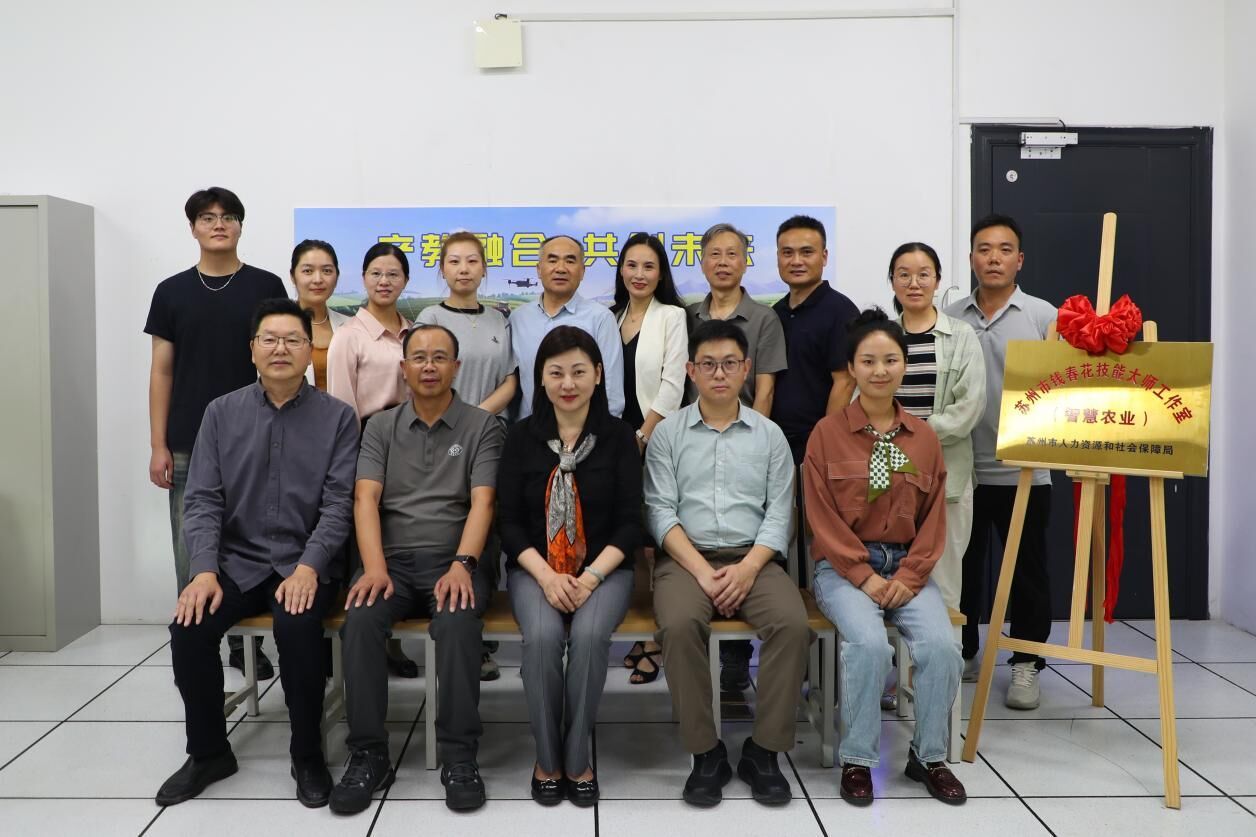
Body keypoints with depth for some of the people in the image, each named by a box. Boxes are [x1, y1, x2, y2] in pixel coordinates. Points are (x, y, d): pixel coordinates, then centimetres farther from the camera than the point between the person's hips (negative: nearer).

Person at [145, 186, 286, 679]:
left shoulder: (265, 287, 3)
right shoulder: (172, 292, 6)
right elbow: (162, 371, 6)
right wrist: (158, 445, 0)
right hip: (188, 447, 1)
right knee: (191, 549, 5)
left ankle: (245, 643, 19)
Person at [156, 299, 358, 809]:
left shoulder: (337, 417, 0)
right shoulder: (221, 413, 7)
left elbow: (339, 504, -6)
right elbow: (202, 500, 2)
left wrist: (308, 567, -21)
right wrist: (204, 570, -13)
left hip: (303, 564, -3)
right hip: (237, 562, 3)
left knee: (296, 625, -31)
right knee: (188, 627, -22)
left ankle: (308, 755, -8)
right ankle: (208, 752, 4)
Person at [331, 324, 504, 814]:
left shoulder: (482, 426, 5)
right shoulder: (380, 426, 12)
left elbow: (481, 502, -5)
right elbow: (365, 499, 0)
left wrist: (462, 564, -21)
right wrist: (375, 567, -16)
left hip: (453, 560, -2)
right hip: (394, 559, 2)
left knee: (458, 622, -33)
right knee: (359, 619, -29)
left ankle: (459, 756, -21)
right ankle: (368, 754, -15)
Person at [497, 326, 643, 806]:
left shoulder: (618, 436, 2)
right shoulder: (523, 437, 5)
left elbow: (629, 522, -1)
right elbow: (509, 520, 2)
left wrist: (590, 577, -15)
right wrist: (546, 576, -14)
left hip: (604, 568, 0)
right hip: (535, 568, 1)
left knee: (590, 635, -30)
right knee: (542, 637, -29)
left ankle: (577, 759, -10)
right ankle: (546, 759, -7)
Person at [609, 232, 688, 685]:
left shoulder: (672, 317, -1)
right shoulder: (609, 318, 14)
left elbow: (671, 386, -8)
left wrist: (641, 438, -12)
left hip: (654, 442, -5)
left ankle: (660, 638, 4)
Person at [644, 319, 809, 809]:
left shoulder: (770, 435, 12)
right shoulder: (667, 433, 8)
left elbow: (779, 514, 5)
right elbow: (660, 511, -1)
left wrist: (747, 569, -12)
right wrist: (703, 570, -14)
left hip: (753, 558, 1)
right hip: (686, 556, -1)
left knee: (792, 624, -27)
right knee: (679, 625, -32)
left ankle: (764, 752, -11)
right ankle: (706, 753, -14)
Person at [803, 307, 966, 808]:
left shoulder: (924, 438, 7)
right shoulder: (827, 432, -3)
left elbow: (934, 518, 6)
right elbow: (822, 517, -6)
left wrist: (908, 577, -7)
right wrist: (864, 576, -14)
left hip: (906, 566, 3)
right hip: (843, 566, -3)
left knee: (941, 645, -22)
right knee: (869, 643, -29)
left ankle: (929, 756, 3)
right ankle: (856, 759, -7)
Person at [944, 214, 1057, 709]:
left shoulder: (1044, 317, -1)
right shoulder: (949, 320, 5)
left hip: (1024, 470, -2)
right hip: (961, 469, 2)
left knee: (1026, 571, 7)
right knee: (961, 568, 12)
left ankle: (1026, 664, 22)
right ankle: (963, 654, 27)